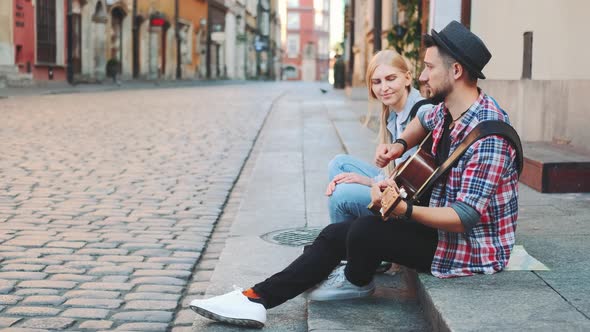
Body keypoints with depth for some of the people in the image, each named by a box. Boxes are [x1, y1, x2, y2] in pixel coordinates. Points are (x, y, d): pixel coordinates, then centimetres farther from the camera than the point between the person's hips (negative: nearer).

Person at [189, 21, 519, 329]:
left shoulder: (488, 135, -28)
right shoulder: (448, 110, 0)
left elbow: (464, 218, -31)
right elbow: (425, 122, 26)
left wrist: (402, 210, -43)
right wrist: (399, 146, 6)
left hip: (468, 247, -9)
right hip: (439, 226, 10)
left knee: (364, 232, -24)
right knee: (335, 234, 4)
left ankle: (356, 281, 11)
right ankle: (258, 299, 3)